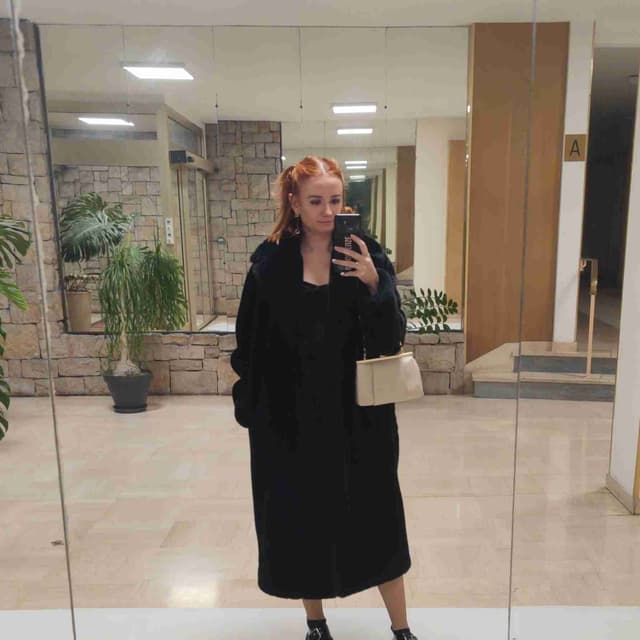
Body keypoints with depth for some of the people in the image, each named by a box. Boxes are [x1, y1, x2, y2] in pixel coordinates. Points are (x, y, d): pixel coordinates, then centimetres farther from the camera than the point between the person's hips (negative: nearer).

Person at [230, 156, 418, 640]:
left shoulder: (366, 255, -4)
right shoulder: (271, 261, -3)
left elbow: (391, 339, -9)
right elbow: (250, 343, 3)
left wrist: (373, 284, -24)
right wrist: (250, 406, 3)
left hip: (358, 414, 0)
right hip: (290, 416, 1)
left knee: (374, 517, 11)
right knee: (301, 518, 14)